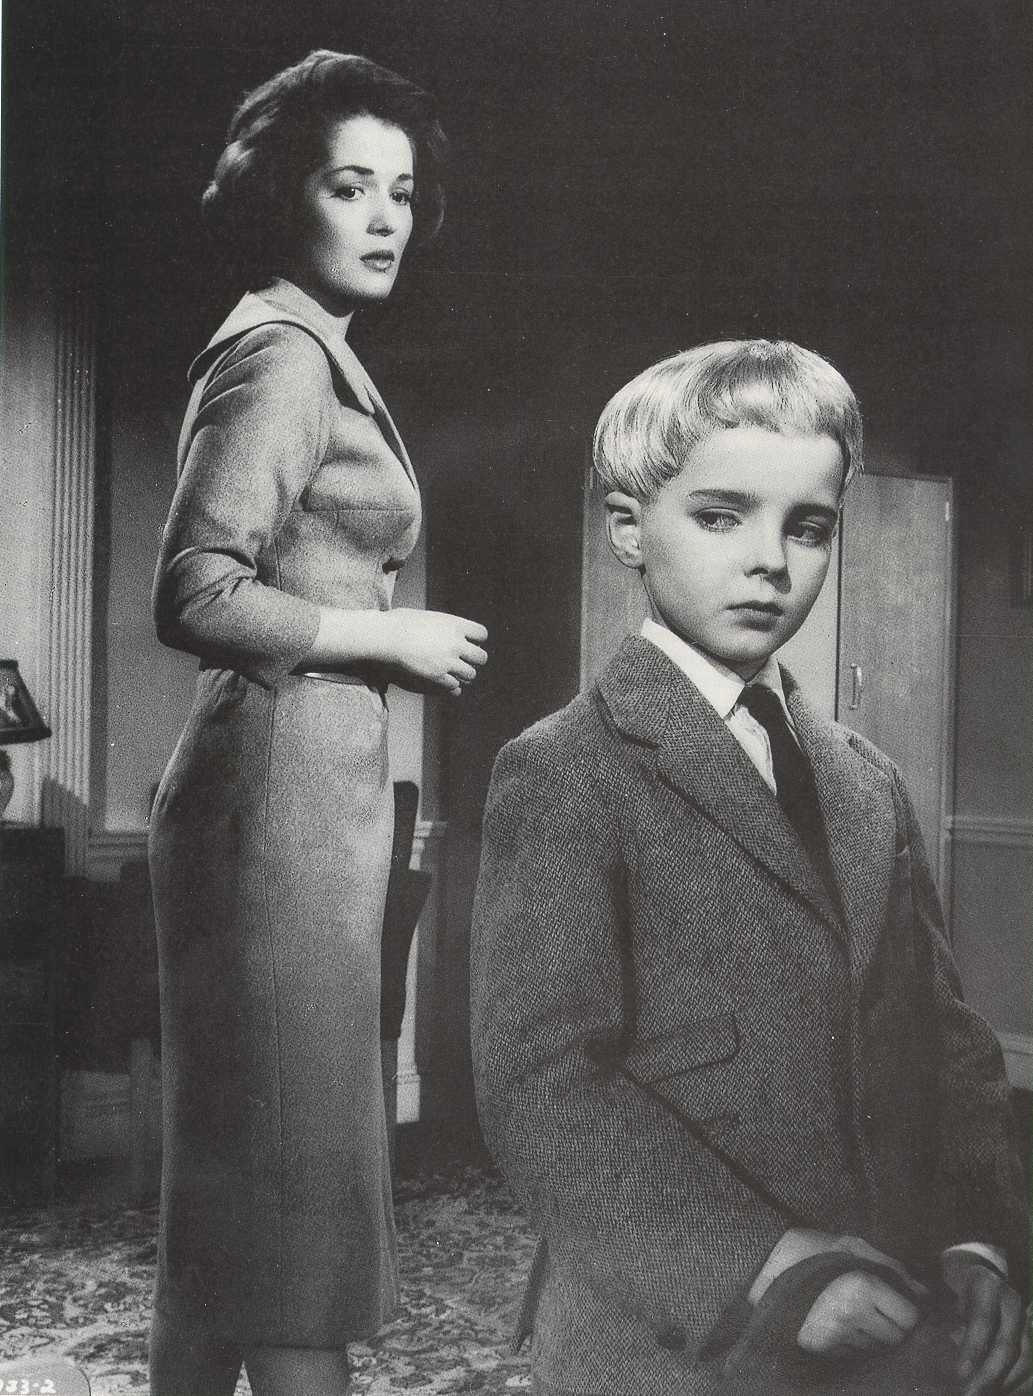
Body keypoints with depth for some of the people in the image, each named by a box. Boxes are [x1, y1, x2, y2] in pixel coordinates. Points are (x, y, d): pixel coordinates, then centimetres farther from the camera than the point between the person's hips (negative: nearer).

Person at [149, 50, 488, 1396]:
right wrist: (395, 638, -13)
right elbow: (197, 598, -20)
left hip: (314, 783, 10)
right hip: (282, 786, -10)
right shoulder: (281, 352, -11)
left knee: (236, 1160, 15)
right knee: (298, 1153, -4)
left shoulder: (317, 353, 19)